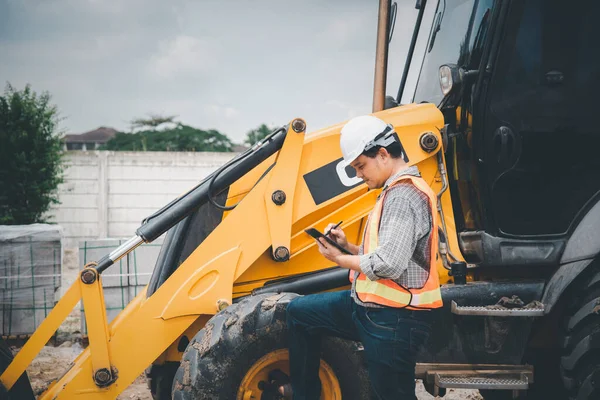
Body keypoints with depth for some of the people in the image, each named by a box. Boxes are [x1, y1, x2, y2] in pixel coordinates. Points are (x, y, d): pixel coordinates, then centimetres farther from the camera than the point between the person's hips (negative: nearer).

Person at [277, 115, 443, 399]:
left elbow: (388, 265, -27)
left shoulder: (404, 195, -19)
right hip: (372, 308, 11)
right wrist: (349, 247, 6)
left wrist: (339, 259, -11)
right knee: (300, 311, 17)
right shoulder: (398, 192, 15)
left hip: (393, 321, -11)